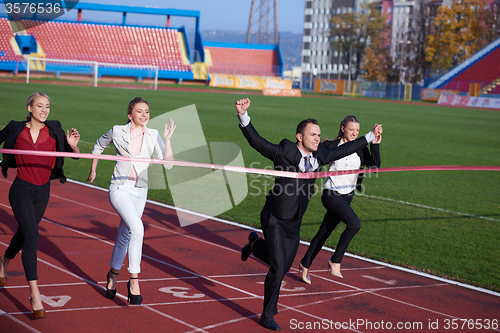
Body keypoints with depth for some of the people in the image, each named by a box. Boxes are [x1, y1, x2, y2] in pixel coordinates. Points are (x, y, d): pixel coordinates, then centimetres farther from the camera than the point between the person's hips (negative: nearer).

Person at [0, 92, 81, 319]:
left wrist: (73, 145, -21)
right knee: (32, 236, -18)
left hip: (43, 192, 4)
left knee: (24, 234, 22)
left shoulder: (54, 130, -3)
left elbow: (75, 155, -1)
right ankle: (34, 294, -17)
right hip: (21, 190, -4)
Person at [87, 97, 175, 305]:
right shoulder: (117, 132, -3)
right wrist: (93, 170, 21)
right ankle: (134, 280, -19)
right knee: (137, 228, -25)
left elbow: (168, 163, -6)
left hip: (140, 192, 4)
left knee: (125, 236, 15)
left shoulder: (153, 136, 2)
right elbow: (99, 145, 16)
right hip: (120, 188, -4)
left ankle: (113, 274, 38)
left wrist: (167, 140, -16)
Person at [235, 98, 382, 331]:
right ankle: (268, 316, 7)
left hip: (294, 223, 6)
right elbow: (256, 141, -23)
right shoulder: (283, 153, -17)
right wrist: (243, 116, -37)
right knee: (278, 267, -12)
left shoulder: (320, 156, 1)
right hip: (275, 219, -6)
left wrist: (369, 137, 24)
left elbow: (343, 150, 16)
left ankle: (256, 244, 47)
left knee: (283, 267, 17)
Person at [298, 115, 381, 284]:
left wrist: (375, 146, -14)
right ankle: (335, 260, -9)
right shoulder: (331, 146, -6)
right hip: (331, 194, -5)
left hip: (347, 196, 5)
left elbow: (375, 167, -5)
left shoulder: (360, 149, 5)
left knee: (324, 233, 12)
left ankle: (305, 264, 29)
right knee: (354, 224, -24)